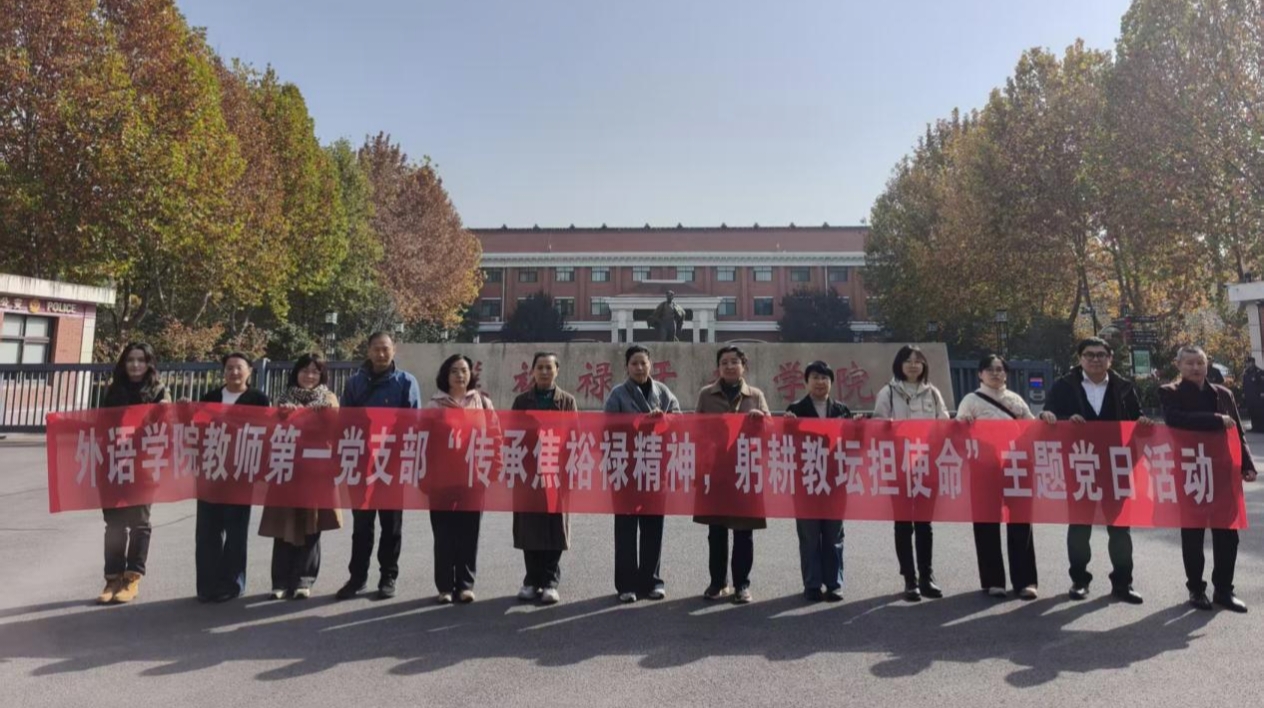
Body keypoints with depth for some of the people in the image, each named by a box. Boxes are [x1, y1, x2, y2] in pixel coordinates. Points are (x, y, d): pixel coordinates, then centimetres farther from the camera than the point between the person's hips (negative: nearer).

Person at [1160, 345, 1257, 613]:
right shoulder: (1170, 393, -3)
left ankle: (1224, 590, 19)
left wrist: (1247, 465, 1)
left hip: (1223, 473, 4)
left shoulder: (1223, 393, 10)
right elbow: (1177, 420, -22)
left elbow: (1238, 432, 11)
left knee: (1227, 534, 7)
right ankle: (1196, 589, 18)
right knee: (1192, 535, 6)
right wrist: (1217, 420, -19)